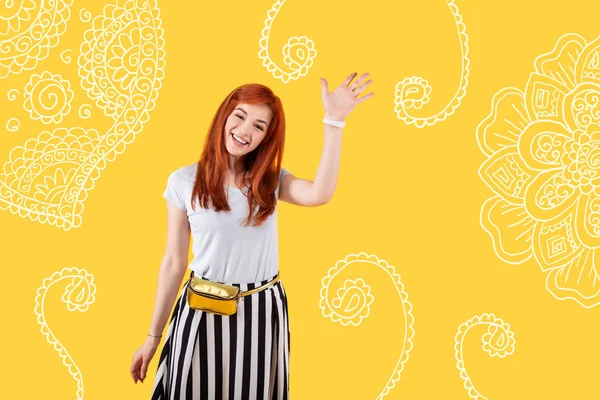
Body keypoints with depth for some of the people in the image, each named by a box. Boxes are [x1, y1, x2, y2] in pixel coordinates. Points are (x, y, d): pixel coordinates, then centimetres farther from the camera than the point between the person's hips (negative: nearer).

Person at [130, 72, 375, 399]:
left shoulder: (271, 180, 1)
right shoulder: (183, 181, -4)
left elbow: (320, 194, -22)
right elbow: (173, 263, 0)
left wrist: (334, 122, -24)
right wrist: (153, 336, 2)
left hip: (261, 311, 2)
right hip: (202, 312, -1)